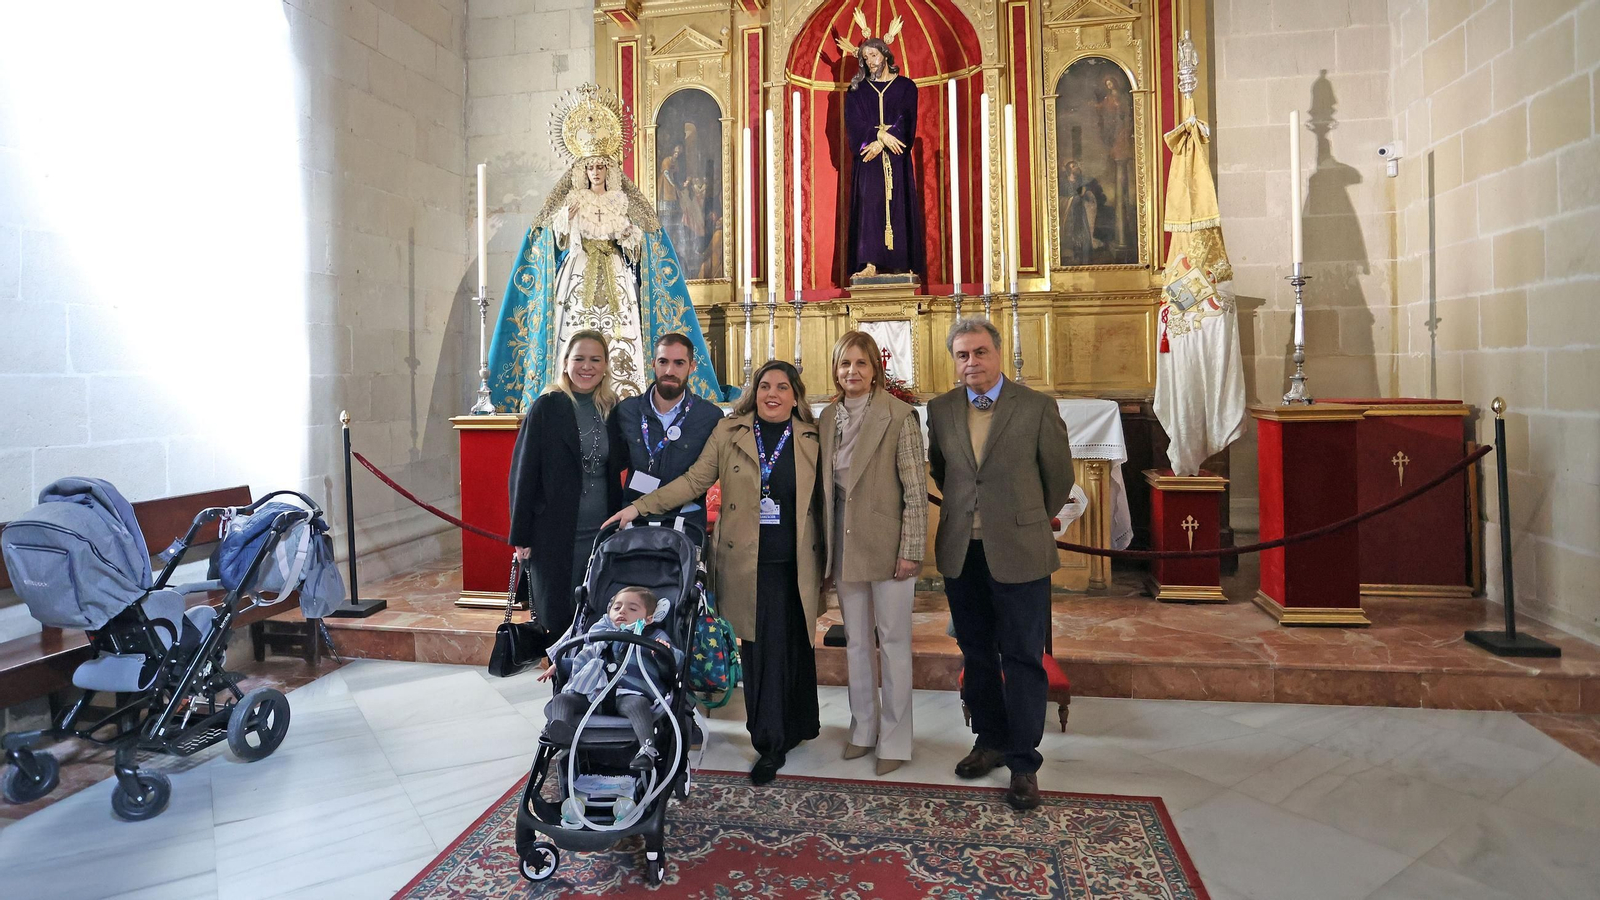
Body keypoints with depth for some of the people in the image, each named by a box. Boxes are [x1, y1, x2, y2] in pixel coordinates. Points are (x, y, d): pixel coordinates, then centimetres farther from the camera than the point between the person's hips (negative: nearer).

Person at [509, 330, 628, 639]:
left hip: (602, 531, 3)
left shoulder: (611, 409, 6)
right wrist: (520, 535, -6)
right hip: (555, 532, -3)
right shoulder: (546, 407, -5)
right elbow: (523, 472, -5)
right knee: (557, 616, 6)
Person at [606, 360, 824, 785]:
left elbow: (822, 501, 9)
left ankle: (799, 726, 24)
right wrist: (640, 507, -3)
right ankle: (771, 741, 17)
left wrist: (828, 563, 7)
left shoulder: (812, 439, 6)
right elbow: (693, 481, 5)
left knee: (795, 646, 5)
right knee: (760, 648, 2)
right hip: (746, 563, 0)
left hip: (795, 565, 0)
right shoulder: (728, 433, 6)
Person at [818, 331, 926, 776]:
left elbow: (916, 489, -11)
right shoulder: (828, 418, 7)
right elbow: (824, 485, 9)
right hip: (844, 546, 5)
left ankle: (894, 739, 20)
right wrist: (825, 548, 7)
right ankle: (863, 730, 31)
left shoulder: (899, 414, -9)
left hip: (887, 545, -5)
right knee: (855, 641, 15)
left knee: (893, 641, 7)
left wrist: (910, 550, -14)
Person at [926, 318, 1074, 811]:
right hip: (961, 552, 4)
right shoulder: (940, 409, 4)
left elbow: (1060, 475, 4)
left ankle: (1023, 762, 15)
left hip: (1018, 552, -3)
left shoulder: (1037, 408, -6)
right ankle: (991, 741, 32)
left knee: (1023, 659, 2)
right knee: (976, 654, 15)